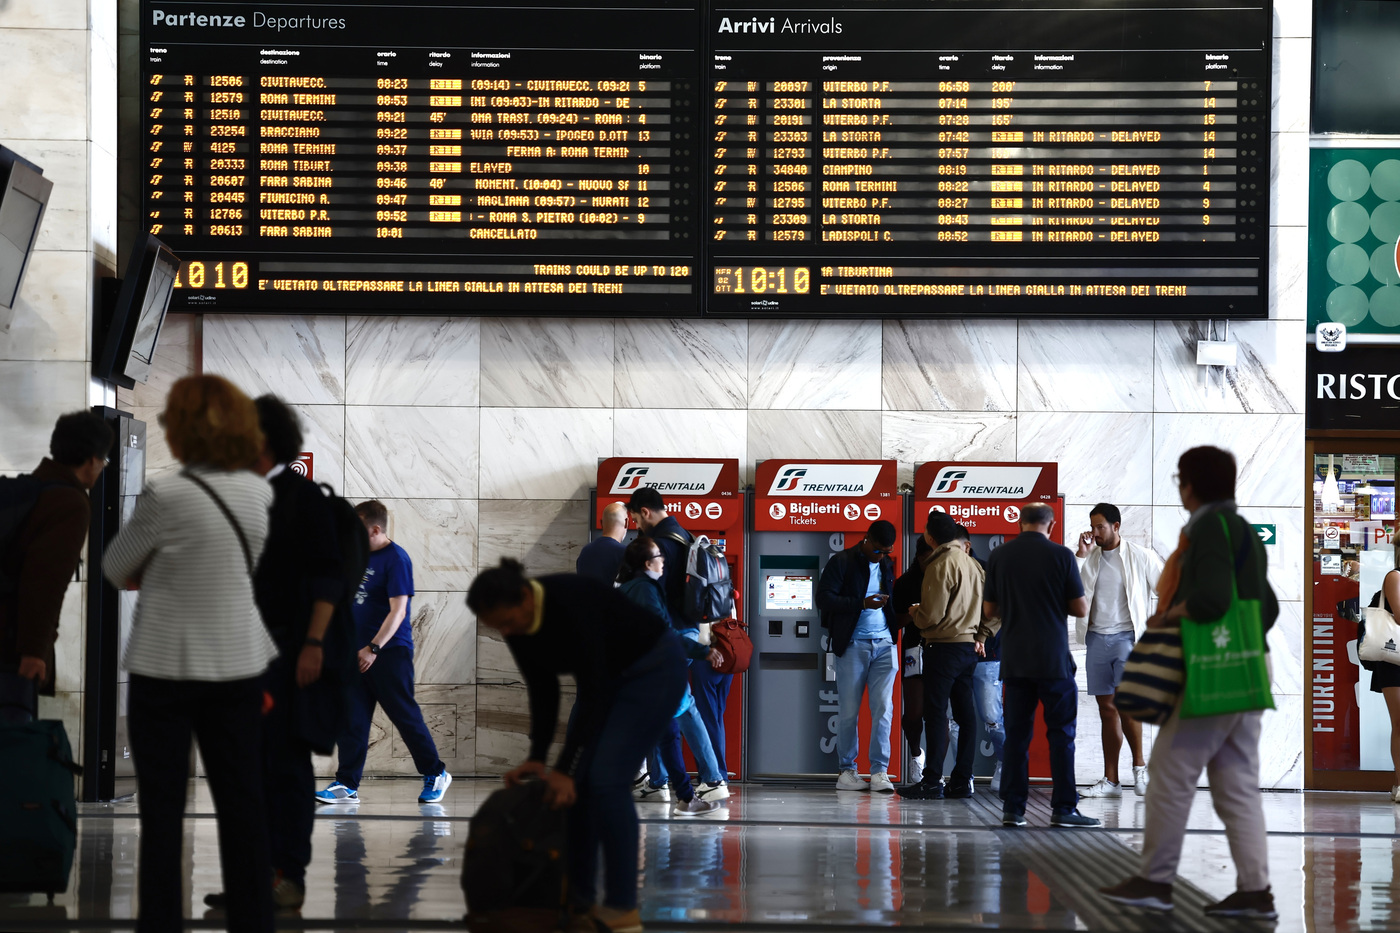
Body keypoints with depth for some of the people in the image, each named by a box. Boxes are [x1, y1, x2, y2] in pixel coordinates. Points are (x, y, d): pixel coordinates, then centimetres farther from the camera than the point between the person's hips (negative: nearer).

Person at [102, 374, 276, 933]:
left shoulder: (167, 496, -17)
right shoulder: (258, 493, 1)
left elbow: (115, 570, -3)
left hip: (167, 667, -5)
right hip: (238, 664, 5)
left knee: (162, 809, 4)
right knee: (243, 805, 9)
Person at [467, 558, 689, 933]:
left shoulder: (570, 604, -35)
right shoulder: (517, 626, -11)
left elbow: (593, 692, -31)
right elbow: (544, 693, -1)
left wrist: (564, 769, -30)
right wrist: (536, 758, -9)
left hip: (654, 667, -8)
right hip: (610, 675, 8)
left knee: (605, 779, -16)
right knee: (576, 782, 1)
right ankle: (579, 901, 9)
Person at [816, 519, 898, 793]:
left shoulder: (887, 565, 15)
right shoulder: (841, 562, -2)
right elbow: (823, 598, -10)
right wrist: (862, 603, -17)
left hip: (884, 644, 4)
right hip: (853, 644, -4)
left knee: (883, 707, -4)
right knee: (848, 711, 1)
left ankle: (879, 771, -3)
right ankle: (846, 771, 10)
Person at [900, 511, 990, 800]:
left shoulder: (941, 565, -14)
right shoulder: (973, 564, 12)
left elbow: (931, 615, -16)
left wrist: (914, 611, 3)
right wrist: (981, 636, 19)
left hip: (943, 645, -8)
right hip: (969, 646, 8)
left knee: (936, 713, -6)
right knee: (965, 713, 8)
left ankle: (932, 781, -7)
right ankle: (963, 779, 9)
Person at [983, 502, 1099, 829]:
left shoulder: (1000, 556, 3)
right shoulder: (1061, 555, -6)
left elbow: (989, 610, 8)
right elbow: (1081, 608, -4)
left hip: (1014, 660, 3)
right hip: (1053, 659, -3)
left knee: (1016, 734, 7)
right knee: (1061, 734, 2)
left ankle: (1013, 808, 4)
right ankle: (1063, 808, 0)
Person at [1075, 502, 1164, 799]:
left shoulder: (1141, 557, -1)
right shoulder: (1089, 558, 9)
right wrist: (1080, 553, -6)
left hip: (1128, 636, -4)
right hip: (1096, 638, 4)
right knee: (1107, 708, 5)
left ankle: (1139, 766, -6)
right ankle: (1110, 780, 7)